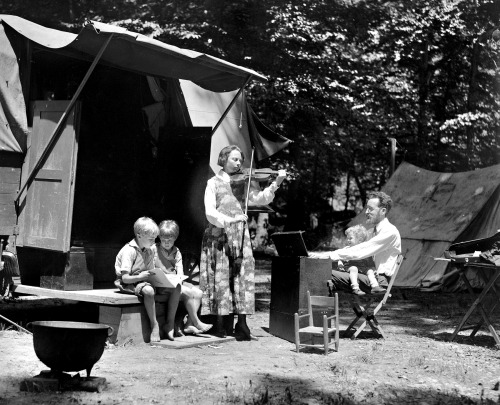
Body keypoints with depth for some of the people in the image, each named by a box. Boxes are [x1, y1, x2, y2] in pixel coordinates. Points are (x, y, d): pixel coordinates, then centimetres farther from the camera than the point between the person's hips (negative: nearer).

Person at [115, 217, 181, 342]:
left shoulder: (150, 250, 7)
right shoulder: (129, 251, -18)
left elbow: (151, 271, 10)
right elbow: (125, 278, -21)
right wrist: (140, 277, -36)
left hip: (145, 280, 8)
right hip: (129, 284, -8)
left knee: (176, 287, -9)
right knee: (148, 291, -41)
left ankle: (170, 324, -5)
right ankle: (154, 325, -24)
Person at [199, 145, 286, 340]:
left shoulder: (243, 182, 12)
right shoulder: (214, 183, 4)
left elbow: (260, 198, -2)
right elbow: (210, 212, -6)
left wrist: (276, 183, -14)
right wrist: (228, 220, -22)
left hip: (240, 236, 3)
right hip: (219, 236, -3)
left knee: (242, 278, -5)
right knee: (221, 279, -2)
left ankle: (241, 326, -5)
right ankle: (221, 325, 7)